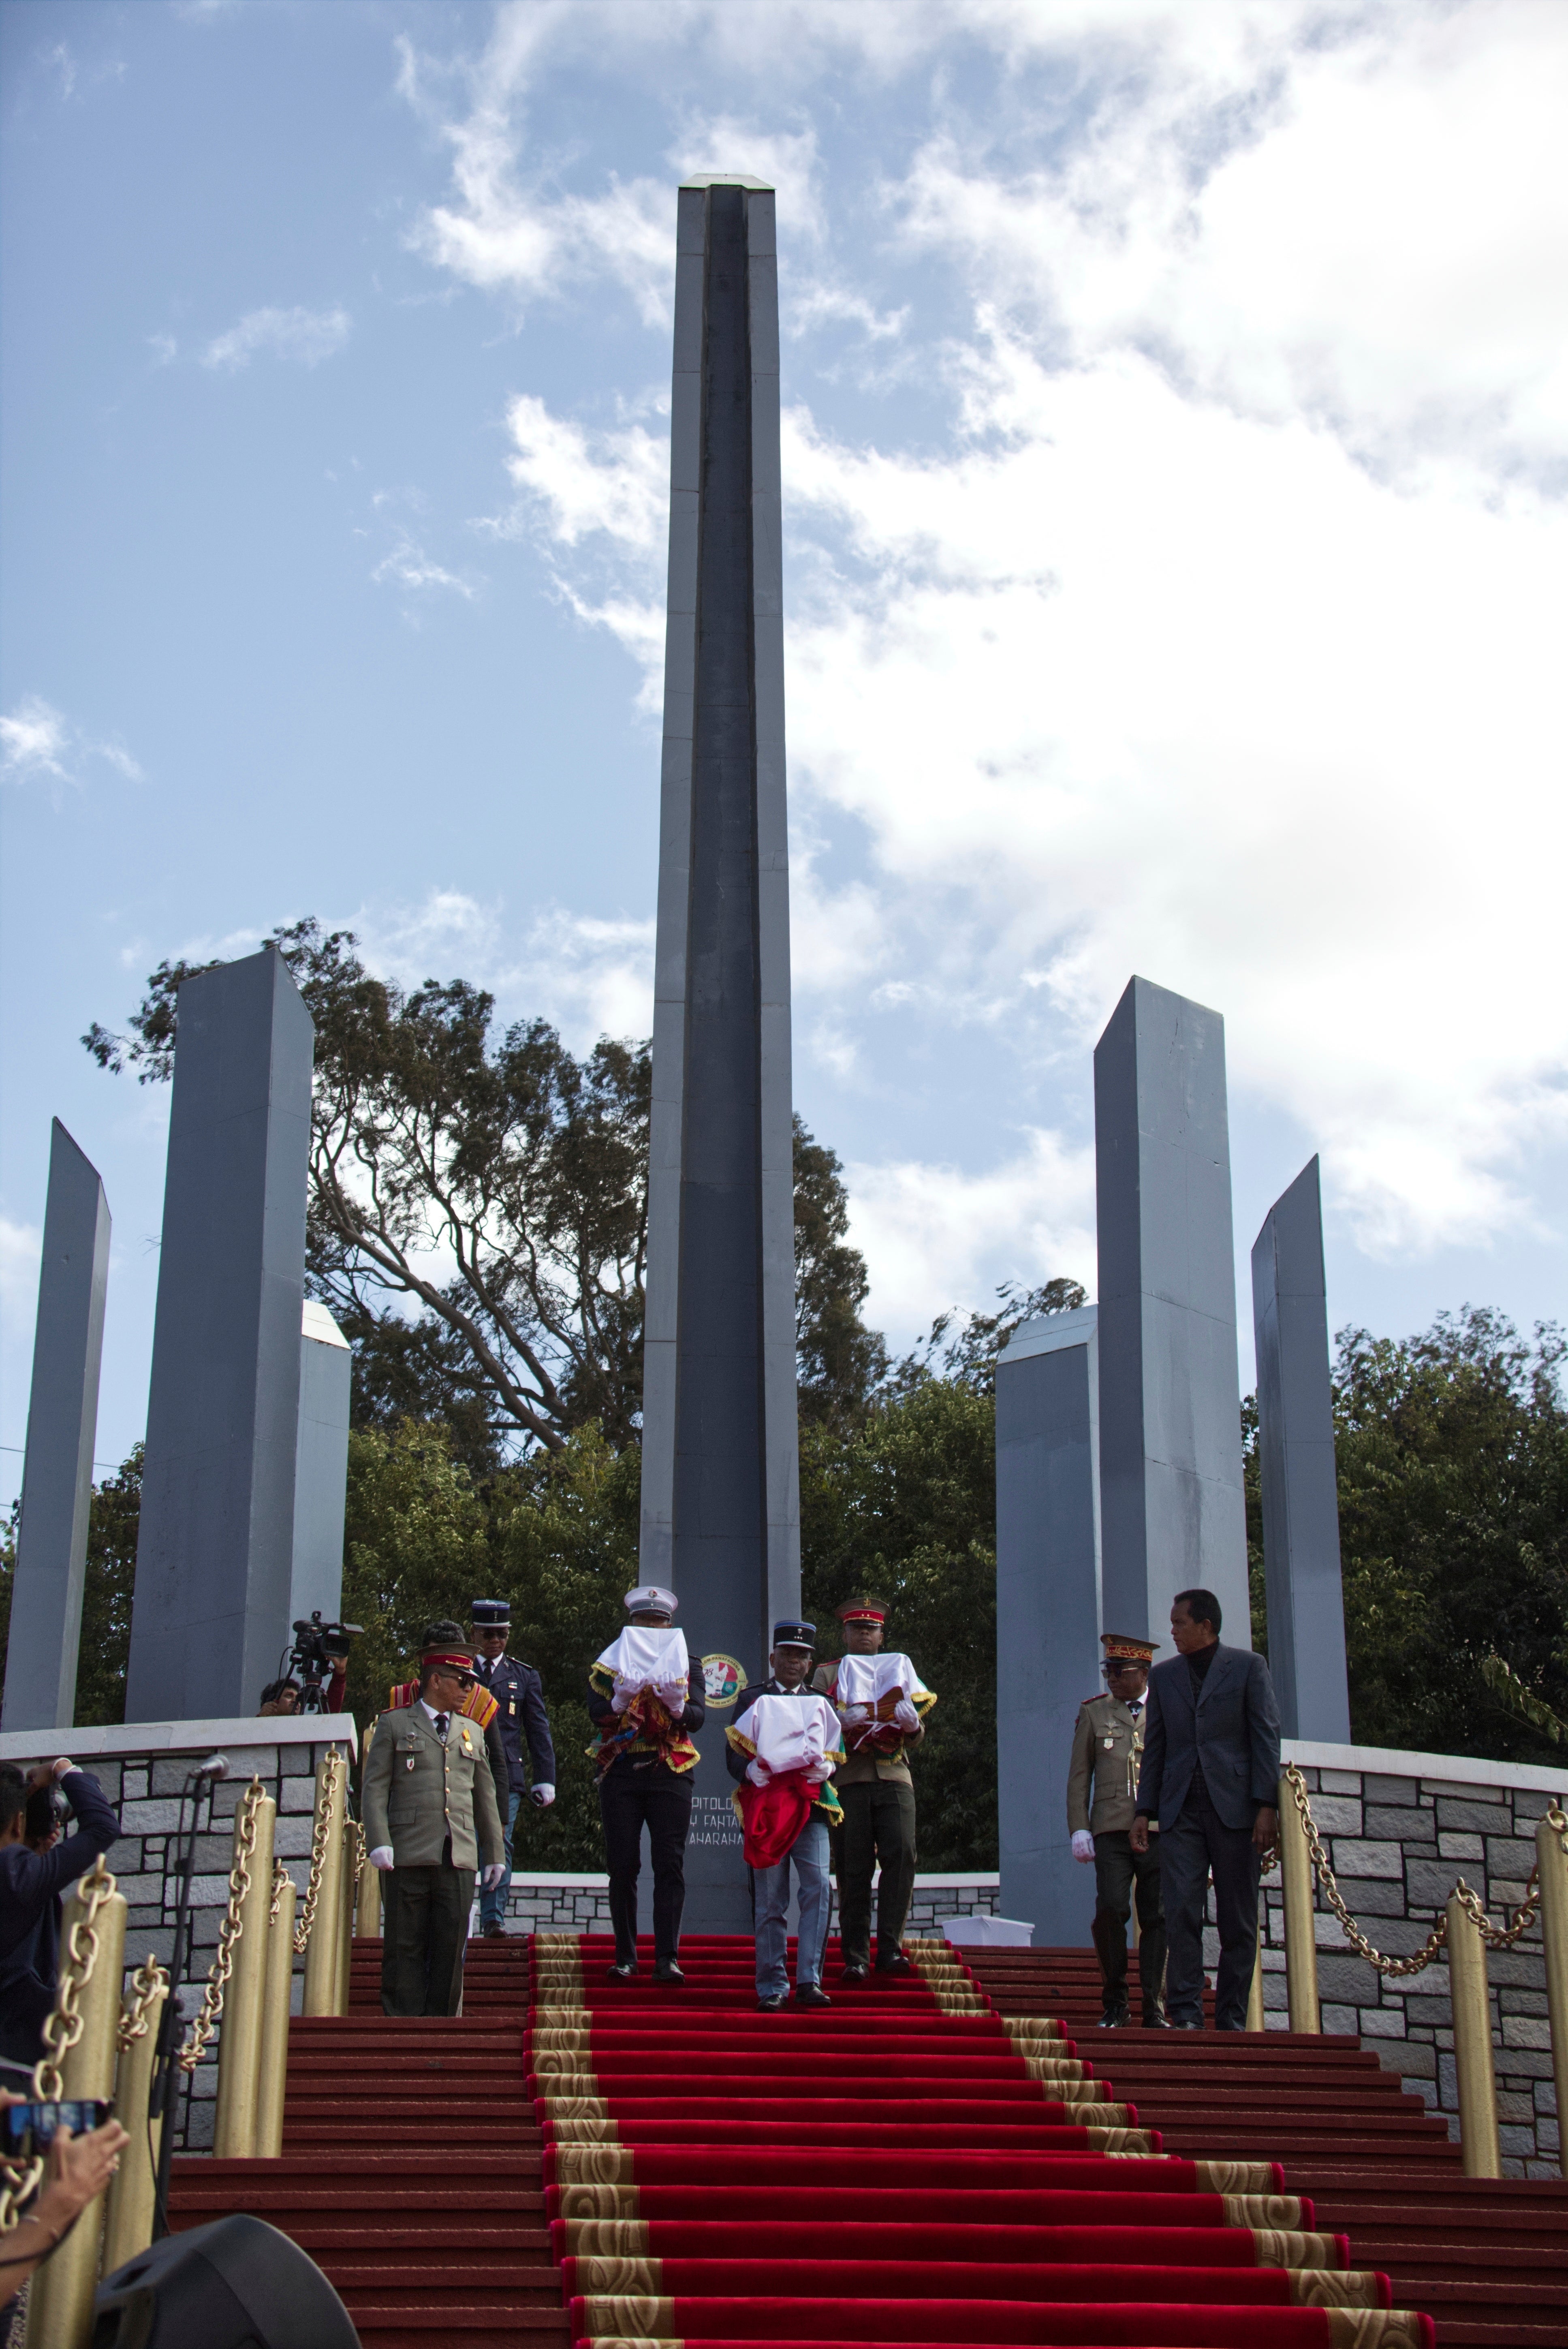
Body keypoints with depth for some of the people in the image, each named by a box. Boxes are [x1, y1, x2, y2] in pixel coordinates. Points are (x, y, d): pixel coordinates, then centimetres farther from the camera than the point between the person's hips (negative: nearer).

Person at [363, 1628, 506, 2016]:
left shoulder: (472, 1732, 20)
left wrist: (494, 1853, 17)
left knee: (451, 1948, 1)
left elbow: (485, 1797, 21)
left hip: (460, 1856, 4)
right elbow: (375, 1787, 0)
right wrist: (379, 1842, -12)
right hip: (410, 1854, -4)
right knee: (405, 1947, 0)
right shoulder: (394, 1725, 7)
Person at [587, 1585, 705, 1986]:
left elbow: (698, 1717, -2)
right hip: (621, 1775, 0)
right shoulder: (611, 1663, 11)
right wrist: (620, 1700, -23)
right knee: (622, 1867, -1)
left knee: (670, 1866, -6)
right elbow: (596, 1714, -2)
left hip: (670, 1775, 0)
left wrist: (677, 1705, -24)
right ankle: (625, 1958, 6)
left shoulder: (686, 1666, 11)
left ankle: (667, 1959, -7)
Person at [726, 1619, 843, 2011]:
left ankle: (809, 1981, -12)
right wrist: (751, 1771, -19)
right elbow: (734, 1752, 3)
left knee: (819, 1888, -15)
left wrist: (826, 1766, -11)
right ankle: (773, 1987, 6)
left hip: (811, 1808, 1)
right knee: (769, 1902, 0)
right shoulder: (752, 1700, 12)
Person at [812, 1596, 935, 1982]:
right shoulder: (827, 1675, 16)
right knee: (854, 1868, -5)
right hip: (849, 1779, -1)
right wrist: (841, 1720, -18)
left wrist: (912, 1724, -8)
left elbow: (916, 1738, 17)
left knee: (901, 1855, -15)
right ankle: (856, 1957, -1)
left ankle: (889, 1949, -11)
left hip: (894, 1778, 1)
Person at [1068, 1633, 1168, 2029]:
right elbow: (1079, 1776, 11)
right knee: (1110, 1910, -13)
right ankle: (1115, 2004, 0)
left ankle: (1154, 2009, 7)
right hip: (1112, 1831, 0)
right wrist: (1079, 1829, 1)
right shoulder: (1093, 1713, 12)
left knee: (1157, 1918, -1)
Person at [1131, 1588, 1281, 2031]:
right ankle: (1185, 2014, -7)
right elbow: (1154, 1747, 16)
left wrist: (1266, 1805, -9)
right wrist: (1144, 1810, 9)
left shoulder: (1248, 1666, 5)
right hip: (1180, 1810, 2)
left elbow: (1266, 1737, 0)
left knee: (1238, 1920, 1)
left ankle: (1232, 2018, 7)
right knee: (1181, 1912, -8)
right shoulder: (1163, 1675, 15)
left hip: (1234, 1807, -2)